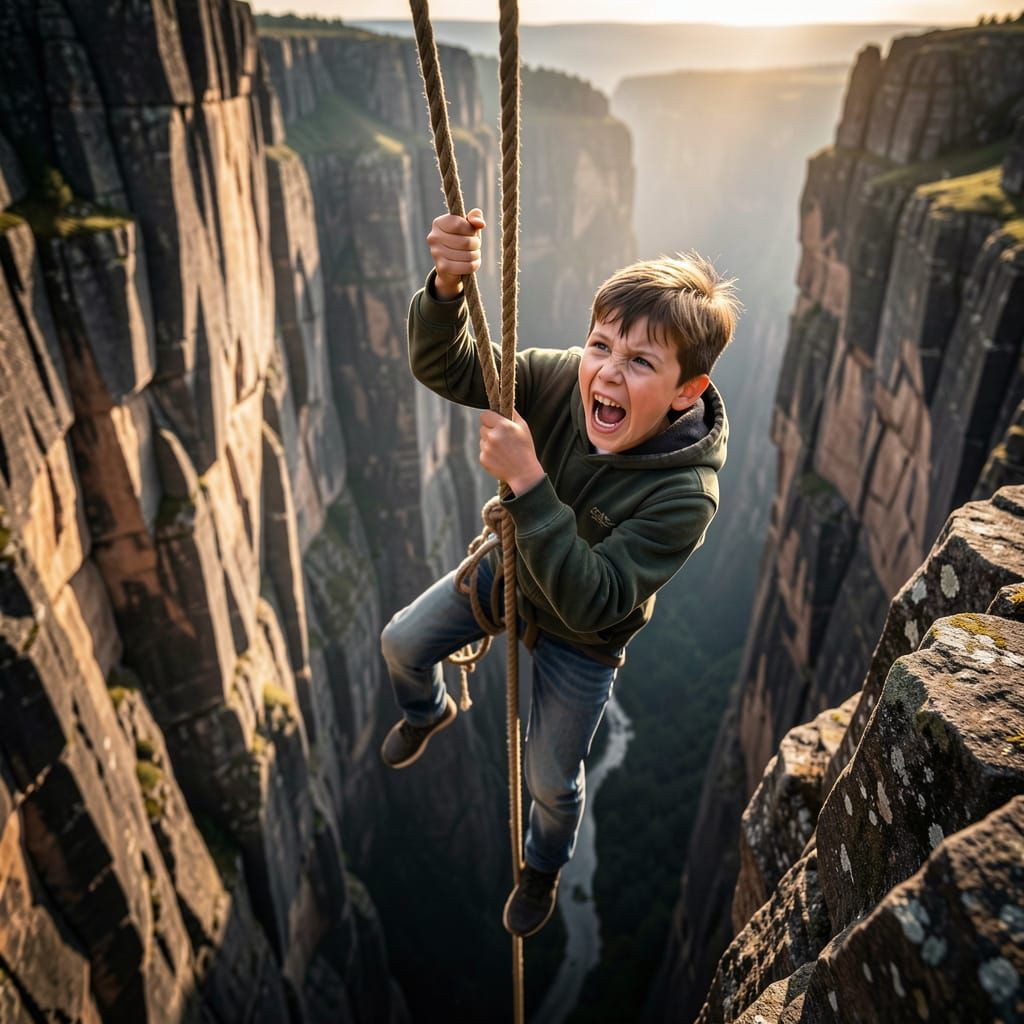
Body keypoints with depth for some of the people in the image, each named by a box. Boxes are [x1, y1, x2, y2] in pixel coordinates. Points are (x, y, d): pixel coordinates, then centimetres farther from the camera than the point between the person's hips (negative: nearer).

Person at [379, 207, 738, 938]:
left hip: (581, 637, -3)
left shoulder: (685, 493, -38)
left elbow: (590, 602, -41)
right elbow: (445, 368, -23)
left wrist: (527, 481, -49)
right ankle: (430, 712, 56)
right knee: (402, 643, 17)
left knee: (551, 779, 15)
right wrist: (446, 289, -45)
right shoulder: (561, 379, -27)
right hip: (508, 568, 4)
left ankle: (543, 870, 53)